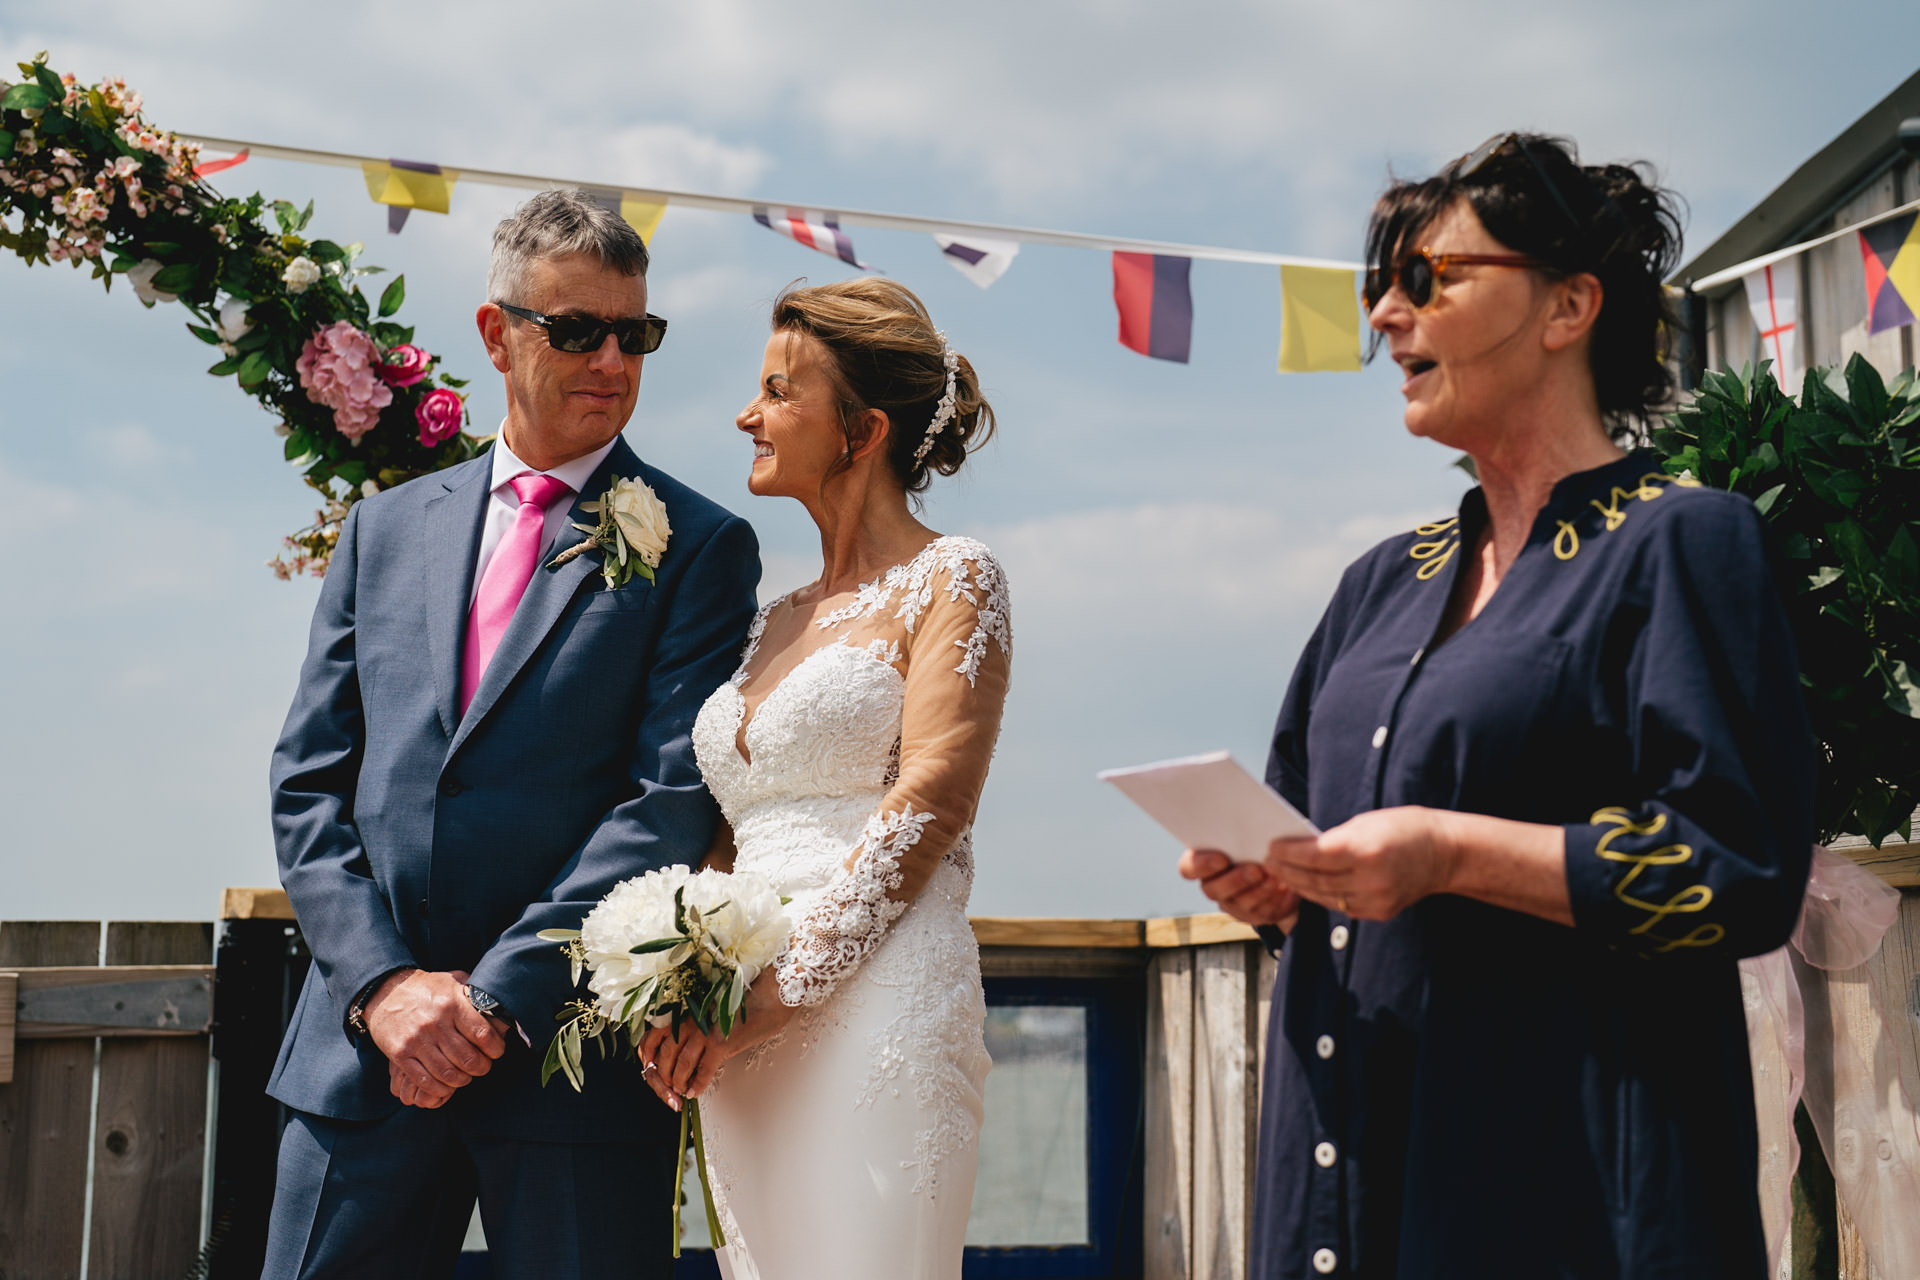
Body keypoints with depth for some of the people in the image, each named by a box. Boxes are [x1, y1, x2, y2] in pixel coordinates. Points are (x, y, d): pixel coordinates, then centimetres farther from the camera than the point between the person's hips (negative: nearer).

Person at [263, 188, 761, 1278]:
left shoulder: (700, 546, 0)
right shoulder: (384, 529, 12)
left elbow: (676, 798, -9)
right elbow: (311, 781, 8)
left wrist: (498, 996, -14)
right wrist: (384, 982, -6)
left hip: (574, 1054, -3)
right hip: (363, 1039, 3)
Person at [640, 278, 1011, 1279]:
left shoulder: (950, 580, 0)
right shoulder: (775, 623, 20)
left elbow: (927, 807, -11)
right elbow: (731, 827, 17)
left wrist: (775, 992, -16)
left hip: (874, 1012, -6)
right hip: (742, 1045, 6)